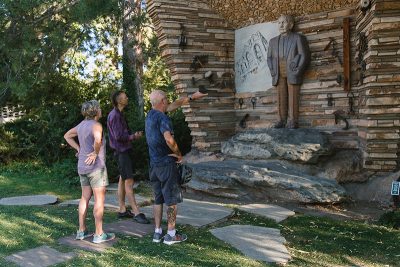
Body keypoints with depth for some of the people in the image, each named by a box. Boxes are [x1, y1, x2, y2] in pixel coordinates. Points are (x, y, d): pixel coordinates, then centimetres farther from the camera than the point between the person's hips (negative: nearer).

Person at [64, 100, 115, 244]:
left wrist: (78, 149, 15)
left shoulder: (82, 124, 10)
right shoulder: (96, 125, -16)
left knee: (85, 198, 16)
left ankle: (82, 231, 23)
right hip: (96, 166, -8)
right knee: (99, 199, -1)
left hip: (82, 166, 8)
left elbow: (67, 136, 23)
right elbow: (98, 139, -37)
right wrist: (96, 152, -21)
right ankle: (99, 234, 3)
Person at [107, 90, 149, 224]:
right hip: (121, 151, -10)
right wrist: (134, 136, -11)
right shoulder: (115, 115, -16)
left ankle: (122, 210, 20)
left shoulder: (118, 114, 15)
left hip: (123, 150, 10)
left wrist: (133, 135, 5)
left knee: (122, 180, 13)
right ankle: (136, 213, -9)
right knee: (129, 181, -11)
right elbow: (119, 136, -22)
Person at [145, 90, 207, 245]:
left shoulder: (151, 114, 10)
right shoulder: (162, 118, -17)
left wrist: (192, 97, 25)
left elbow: (174, 105, 19)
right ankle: (171, 235, 9)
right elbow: (169, 139, -32)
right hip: (166, 164, -8)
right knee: (172, 200, 2)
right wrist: (179, 154, -15)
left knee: (158, 199, 14)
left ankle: (157, 233, 19)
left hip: (154, 165, 8)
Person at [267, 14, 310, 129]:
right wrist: (272, 70, 4)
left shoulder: (298, 38, 7)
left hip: (292, 72, -4)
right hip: (279, 74, 4)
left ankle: (293, 121, -4)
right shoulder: (273, 41, 20)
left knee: (293, 97, -6)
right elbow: (269, 57, 19)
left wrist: (298, 70, -11)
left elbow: (304, 56, -1)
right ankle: (282, 120, 4)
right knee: (281, 97, 1)